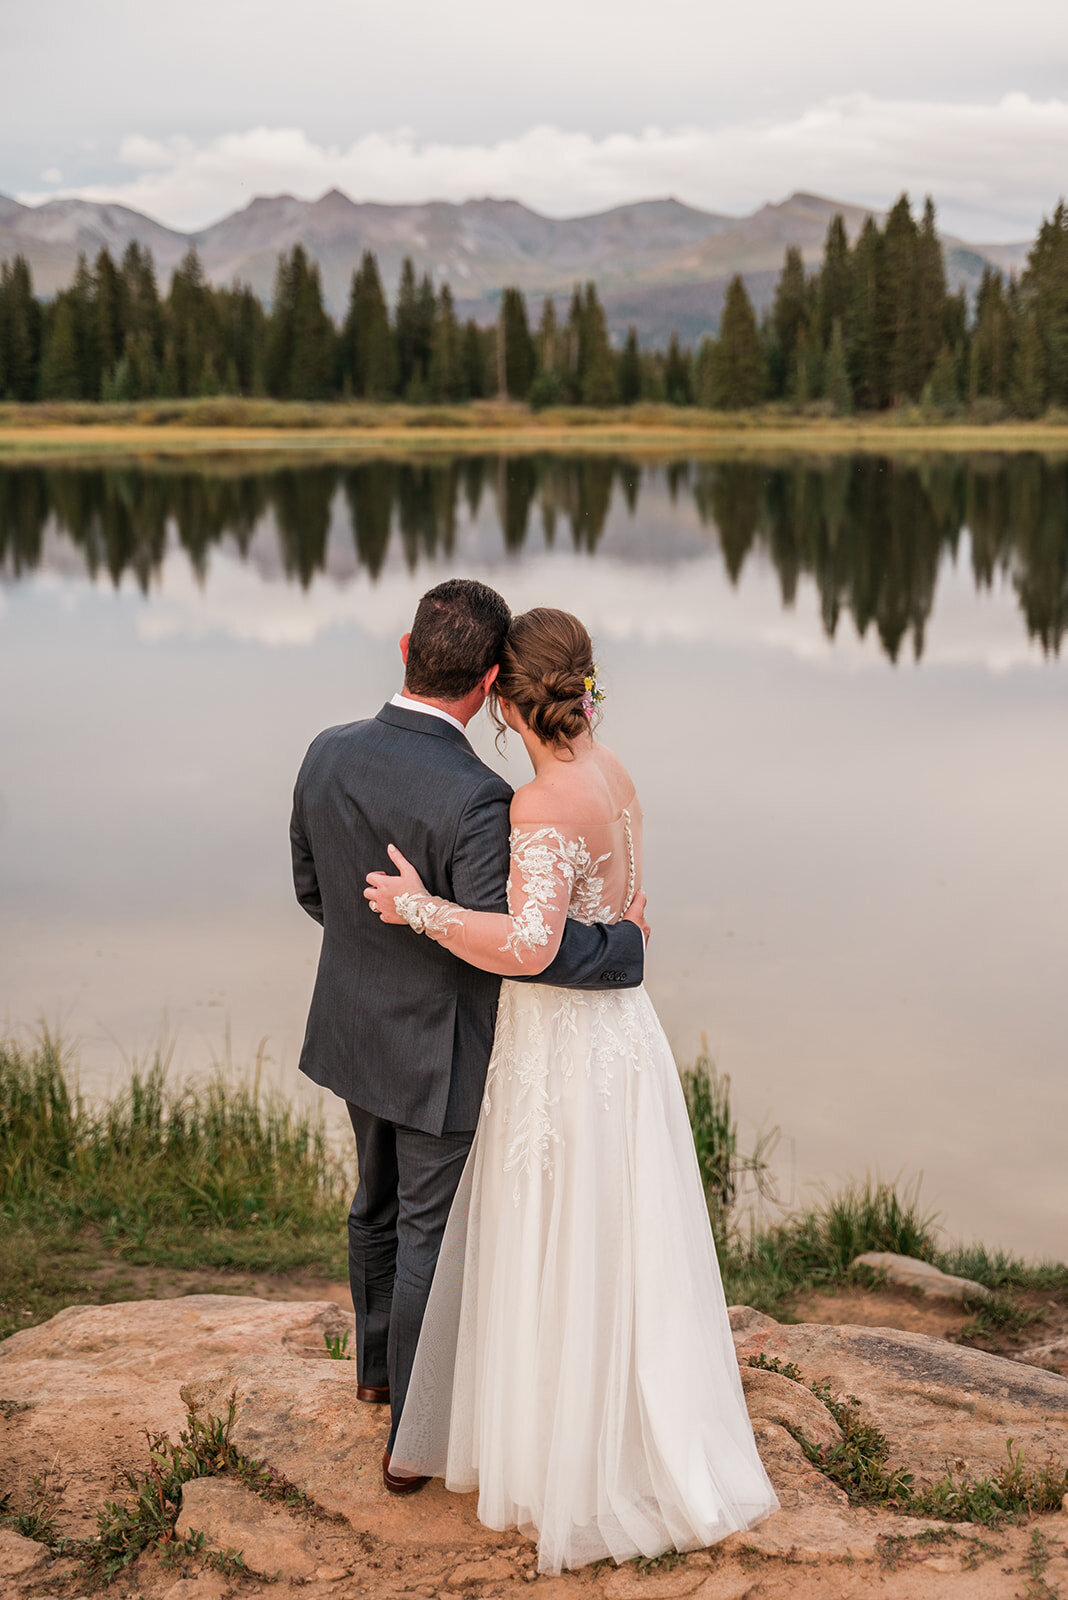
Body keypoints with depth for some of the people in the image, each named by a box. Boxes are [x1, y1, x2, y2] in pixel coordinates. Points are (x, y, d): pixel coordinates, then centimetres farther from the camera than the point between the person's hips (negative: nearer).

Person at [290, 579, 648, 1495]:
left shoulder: (329, 756, -9)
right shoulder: (474, 799, -31)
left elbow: (314, 890, 3)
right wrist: (624, 948, -21)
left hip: (356, 1027, 7)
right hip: (441, 1051, -7)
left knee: (382, 1201, 28)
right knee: (432, 1233, 10)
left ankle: (380, 1363, 50)